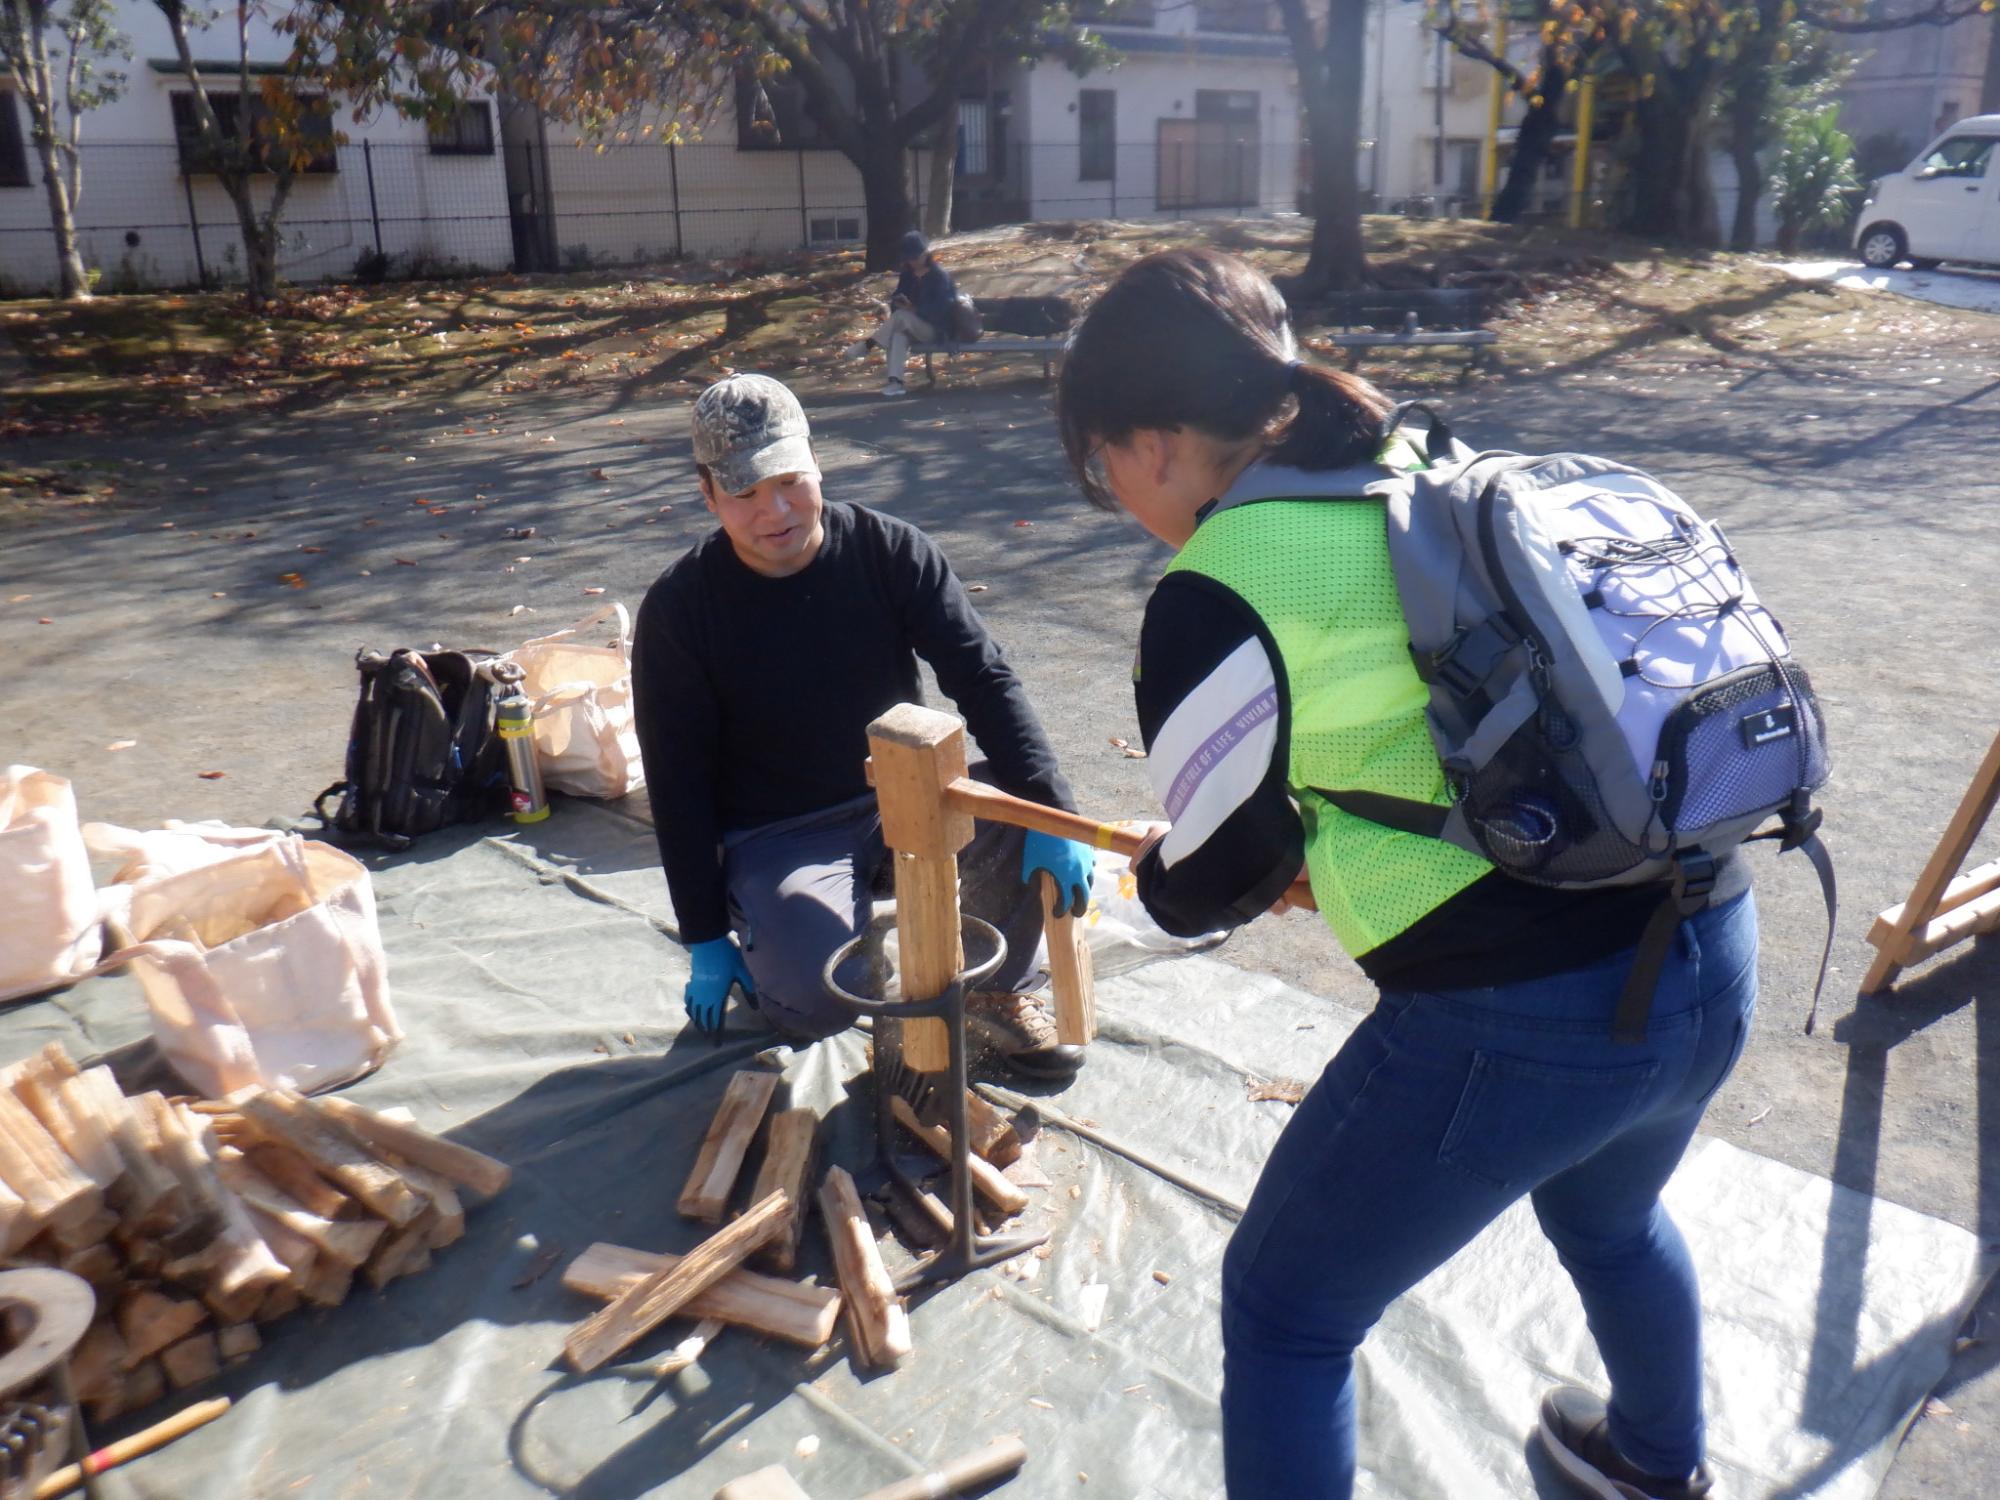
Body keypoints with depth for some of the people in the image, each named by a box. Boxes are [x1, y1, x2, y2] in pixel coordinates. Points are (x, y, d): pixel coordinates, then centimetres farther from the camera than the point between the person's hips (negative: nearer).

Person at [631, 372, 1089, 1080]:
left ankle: (997, 991, 1)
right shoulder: (678, 609, -11)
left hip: (903, 796, 3)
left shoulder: (890, 551, -8)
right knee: (817, 1003, -28)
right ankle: (767, 940, 11)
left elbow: (984, 679, -11)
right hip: (776, 837, -2)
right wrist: (706, 939, -7)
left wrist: (1053, 814, -24)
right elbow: (679, 785, -7)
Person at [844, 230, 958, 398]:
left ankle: (867, 344, -23)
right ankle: (895, 382, -42)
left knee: (901, 316, -32)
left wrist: (912, 308, -27)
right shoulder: (907, 275, 8)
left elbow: (940, 308, -20)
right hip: (913, 328, 5)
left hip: (935, 329, -5)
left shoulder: (940, 276, -11)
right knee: (899, 335, -31)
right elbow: (897, 300, 8)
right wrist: (898, 304, -17)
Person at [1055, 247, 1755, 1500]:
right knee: (1610, 1217, 38)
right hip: (1715, 954, 8)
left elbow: (1215, 882, -4)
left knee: (1284, 1313, 15)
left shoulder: (1218, 594, -13)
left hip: (1520, 1024, -8)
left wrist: (1154, 878, 19)